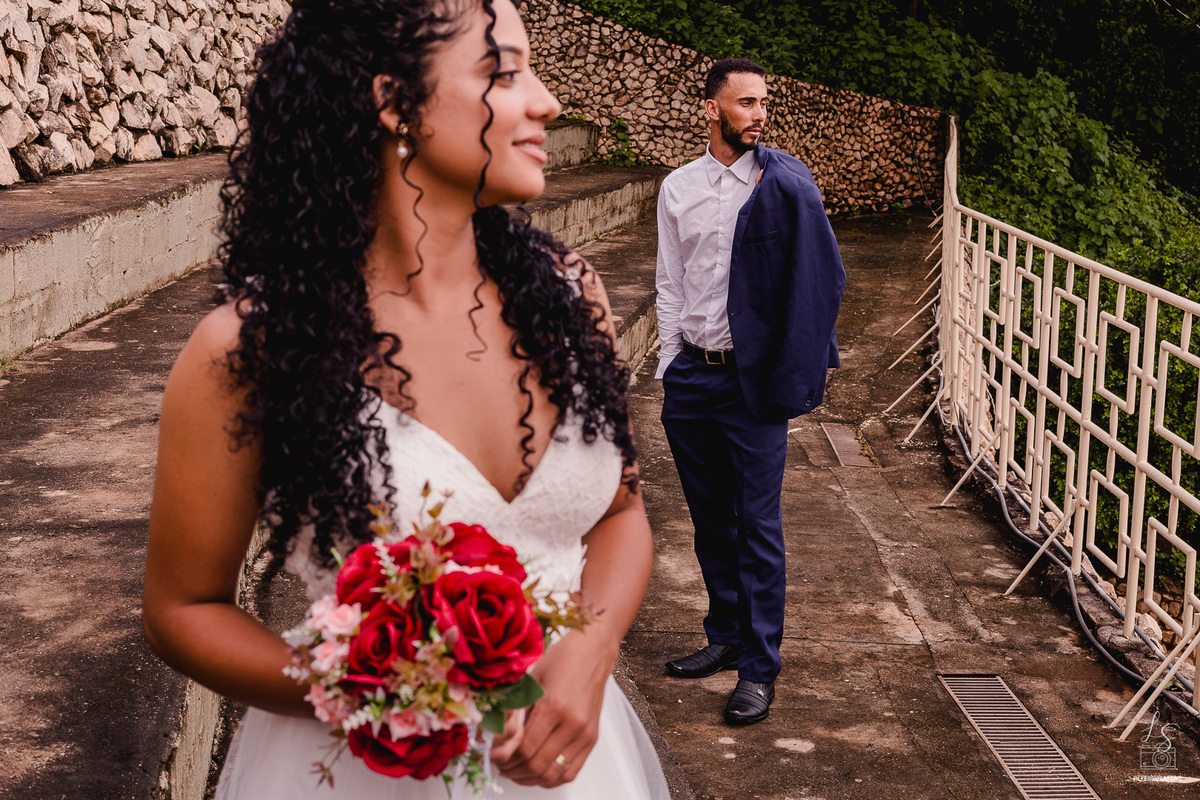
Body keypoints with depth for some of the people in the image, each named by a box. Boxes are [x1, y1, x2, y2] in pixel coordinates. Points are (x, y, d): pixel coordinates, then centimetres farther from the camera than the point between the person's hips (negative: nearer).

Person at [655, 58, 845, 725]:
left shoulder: (782, 185, -5)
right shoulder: (679, 188, 7)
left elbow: (821, 276, -12)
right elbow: (670, 284, 12)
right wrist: (672, 363, 7)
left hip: (752, 379, -4)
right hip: (691, 376, 4)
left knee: (758, 525, -1)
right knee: (711, 518, 15)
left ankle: (759, 669, 8)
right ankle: (726, 637, 31)